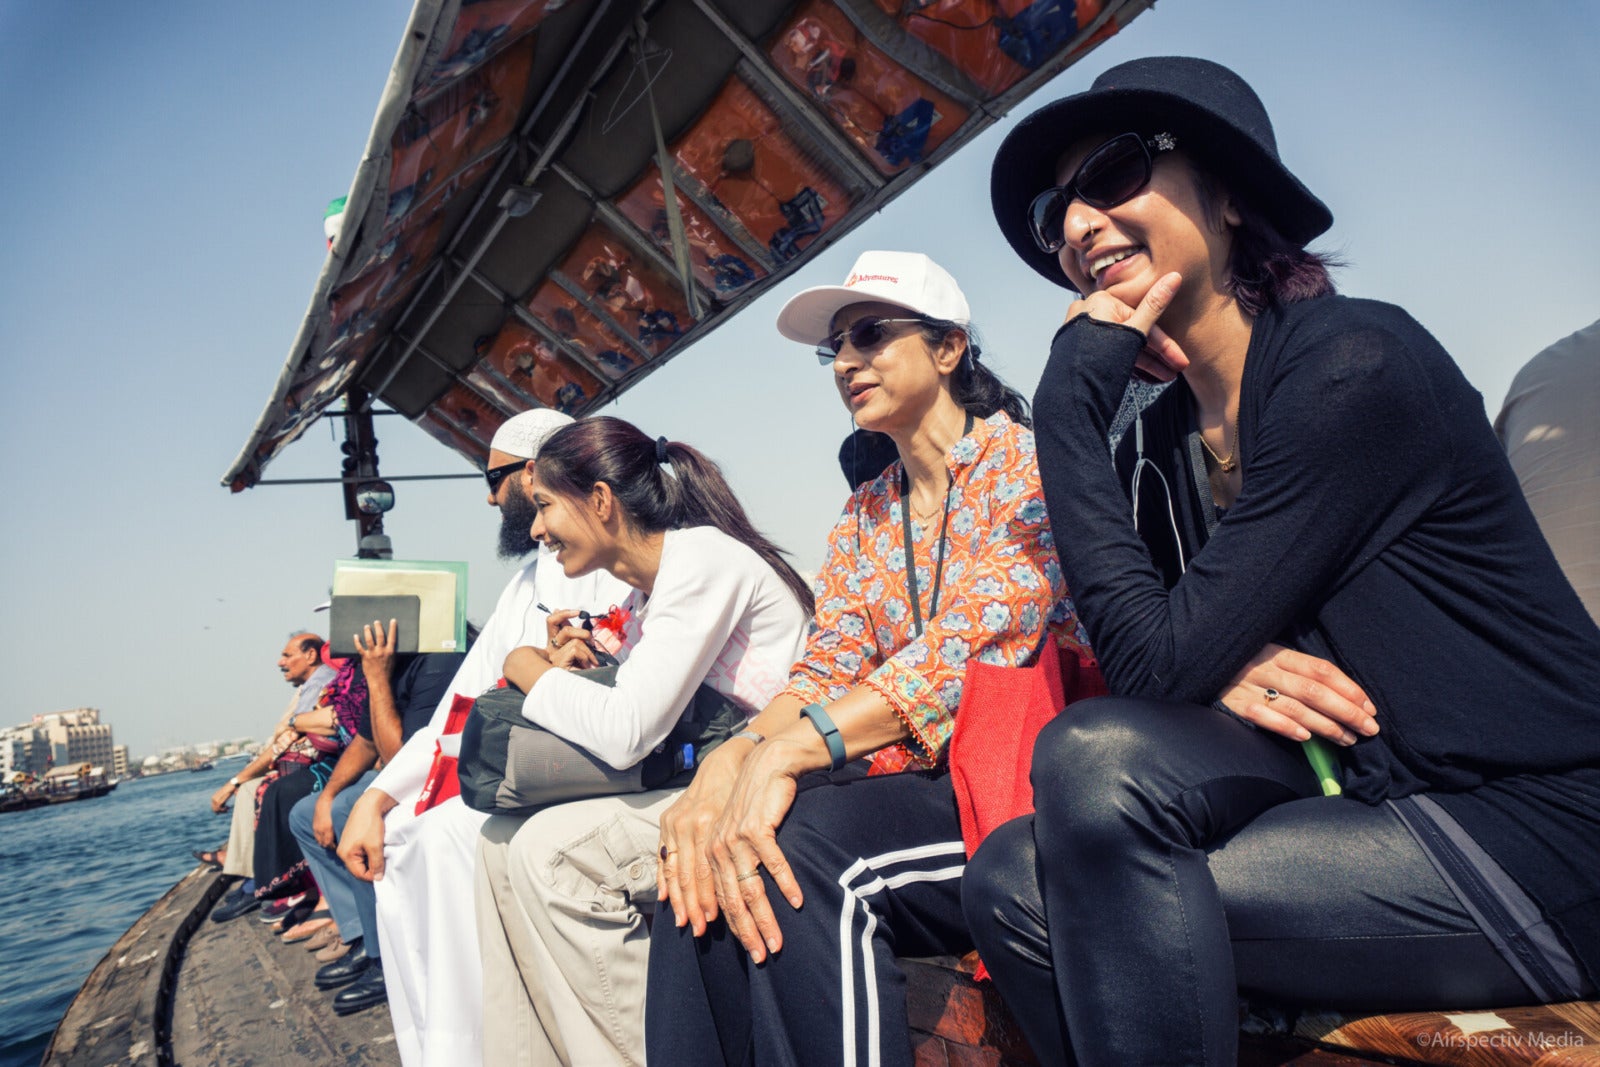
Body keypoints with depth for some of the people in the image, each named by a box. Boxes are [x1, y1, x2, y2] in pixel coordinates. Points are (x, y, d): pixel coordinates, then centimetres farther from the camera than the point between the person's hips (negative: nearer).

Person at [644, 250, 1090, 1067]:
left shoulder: (1027, 463, -5)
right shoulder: (862, 519, 15)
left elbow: (973, 640, -21)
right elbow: (824, 673, 5)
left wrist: (787, 751, -31)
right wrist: (726, 762, -16)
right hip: (911, 781, 6)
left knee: (797, 843, -30)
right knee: (708, 849, -19)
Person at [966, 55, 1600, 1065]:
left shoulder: (1354, 363, -16)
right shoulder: (1159, 438, 6)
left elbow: (1159, 657, -22)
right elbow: (1148, 667, 9)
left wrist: (1068, 404, -17)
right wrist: (1223, 670, -14)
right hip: (1368, 812, 6)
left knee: (1094, 757, -26)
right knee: (1012, 880, -12)